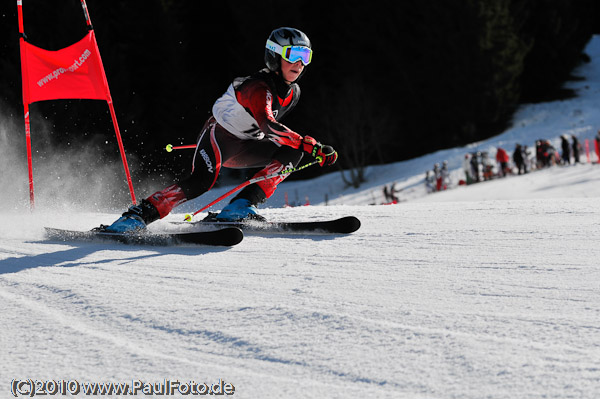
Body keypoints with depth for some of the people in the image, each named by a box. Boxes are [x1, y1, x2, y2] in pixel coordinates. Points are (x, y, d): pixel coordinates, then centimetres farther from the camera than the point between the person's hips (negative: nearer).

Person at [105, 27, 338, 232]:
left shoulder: (292, 93, 0)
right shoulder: (259, 87, -28)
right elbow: (268, 125, -45)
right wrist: (311, 146, -50)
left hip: (242, 147, 8)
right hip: (218, 136, -8)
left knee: (291, 153, -13)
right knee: (202, 180, -33)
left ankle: (240, 207, -18)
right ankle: (138, 215, -28)